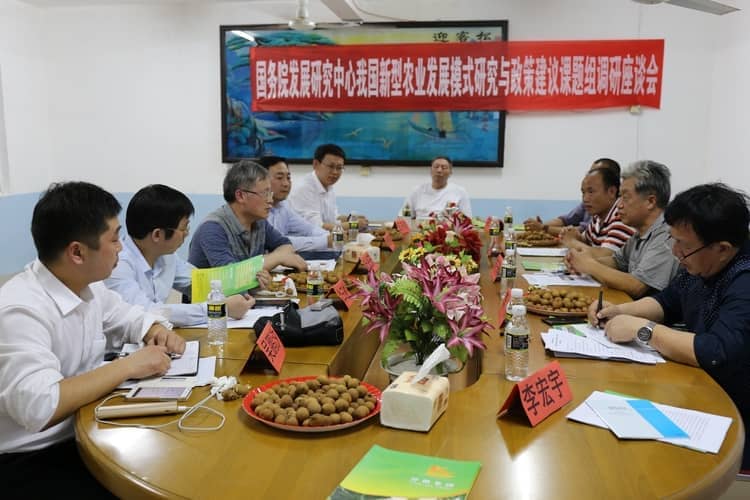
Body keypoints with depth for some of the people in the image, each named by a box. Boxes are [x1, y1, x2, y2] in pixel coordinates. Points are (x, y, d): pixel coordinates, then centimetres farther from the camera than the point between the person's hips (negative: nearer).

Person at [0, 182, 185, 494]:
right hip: (32, 459, -7)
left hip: (85, 428, 8)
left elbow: (123, 315, 19)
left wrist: (155, 331, -3)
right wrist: (129, 366, -26)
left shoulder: (88, 285, 0)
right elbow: (37, 408, -34)